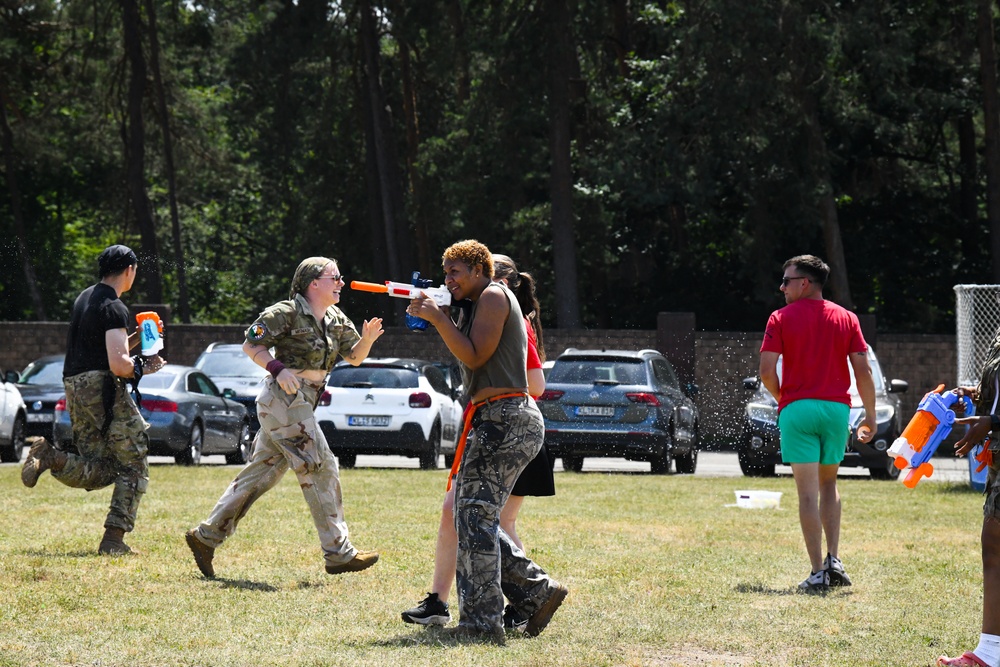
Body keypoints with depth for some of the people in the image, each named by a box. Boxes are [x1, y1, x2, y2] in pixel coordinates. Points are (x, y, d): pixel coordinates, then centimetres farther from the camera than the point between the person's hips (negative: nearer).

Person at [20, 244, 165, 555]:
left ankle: (49, 457, -14)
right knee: (133, 466, 2)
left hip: (75, 389, 8)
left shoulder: (84, 299, 17)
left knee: (99, 472, 12)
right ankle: (114, 539, -7)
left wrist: (136, 338, 20)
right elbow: (118, 364, -20)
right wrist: (142, 367, -2)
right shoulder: (114, 308, -11)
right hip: (103, 388, -8)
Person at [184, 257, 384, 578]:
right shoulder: (287, 313, -10)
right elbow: (251, 345, -7)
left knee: (262, 473, 11)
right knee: (321, 469, -9)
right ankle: (338, 553, -6)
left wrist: (367, 339, -6)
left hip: (301, 404, 9)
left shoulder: (335, 320, 14)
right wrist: (278, 369, -20)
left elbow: (354, 356, 15)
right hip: (285, 399, -9)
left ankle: (206, 536, 17)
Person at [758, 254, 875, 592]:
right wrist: (870, 416, 8)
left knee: (808, 492, -3)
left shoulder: (781, 318, 0)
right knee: (829, 483, 20)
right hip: (837, 408, 3)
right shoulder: (846, 318, 8)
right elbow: (863, 370, 2)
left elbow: (767, 371, -7)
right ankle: (834, 561, 7)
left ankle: (817, 573, -6)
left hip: (797, 409, -3)